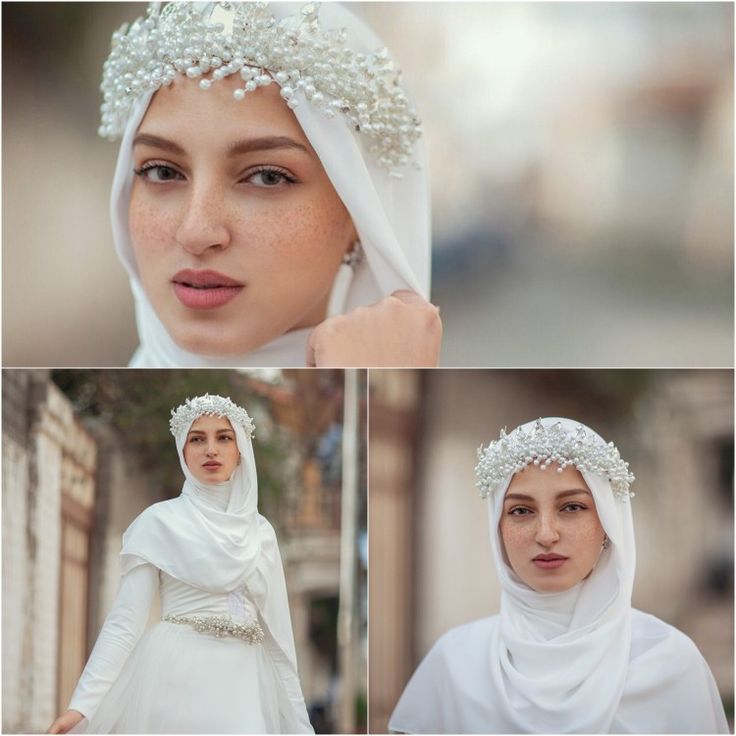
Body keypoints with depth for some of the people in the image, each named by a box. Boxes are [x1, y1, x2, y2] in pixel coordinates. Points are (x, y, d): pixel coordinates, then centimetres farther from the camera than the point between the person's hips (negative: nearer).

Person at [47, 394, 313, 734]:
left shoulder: (261, 531, 12)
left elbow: (277, 630, 14)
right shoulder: (159, 521, 0)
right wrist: (83, 703, -17)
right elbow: (127, 618, -6)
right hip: (175, 678, -4)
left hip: (243, 684, 4)